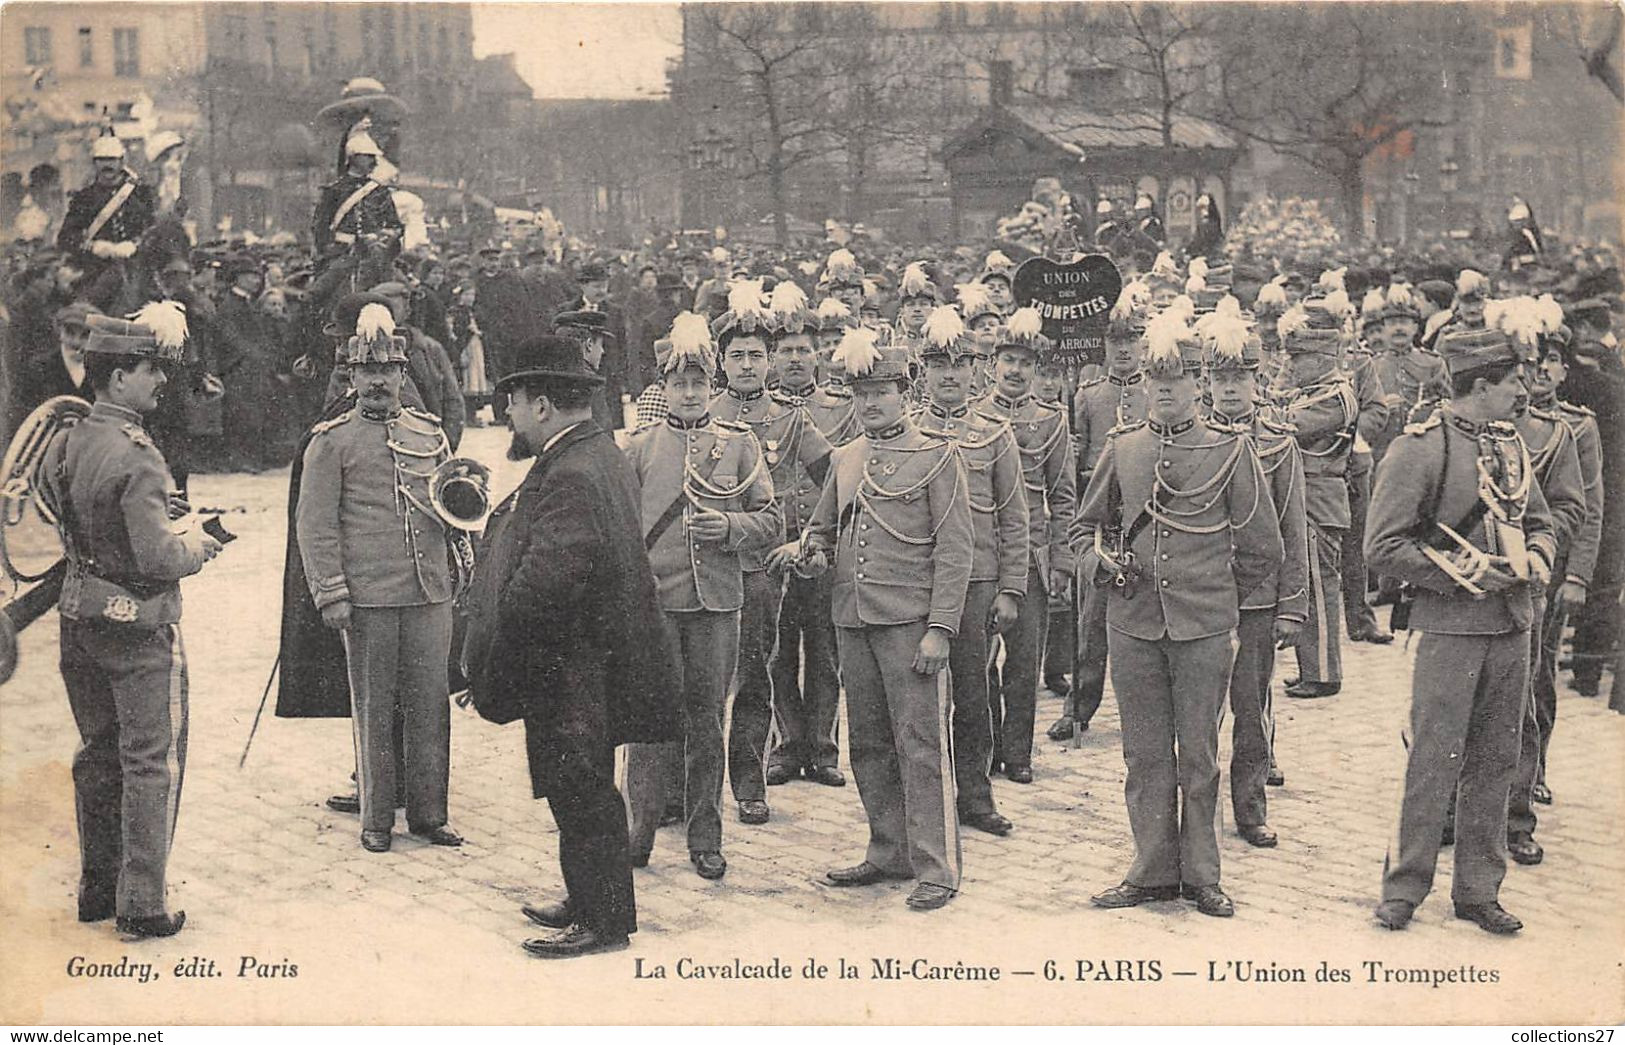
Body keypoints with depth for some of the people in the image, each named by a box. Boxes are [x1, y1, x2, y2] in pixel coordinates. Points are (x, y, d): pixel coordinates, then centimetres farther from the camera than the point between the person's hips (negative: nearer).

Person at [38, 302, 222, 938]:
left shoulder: (61, 447, 5)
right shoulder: (137, 458, -21)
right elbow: (157, 558, -25)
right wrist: (194, 549, -4)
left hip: (81, 623, 8)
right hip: (139, 629, -8)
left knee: (98, 756, 18)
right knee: (151, 764, 1)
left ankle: (96, 888, 28)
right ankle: (140, 904, 4)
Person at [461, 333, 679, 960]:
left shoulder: (570, 476, -22)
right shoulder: (601, 456, 12)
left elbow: (545, 580, -28)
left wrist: (491, 663, -17)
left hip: (568, 669, -10)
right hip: (588, 662, 10)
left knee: (581, 793, 0)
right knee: (583, 791, 19)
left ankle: (604, 922, 9)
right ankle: (588, 902, 31)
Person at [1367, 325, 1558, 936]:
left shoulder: (1510, 444, 11)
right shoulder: (1419, 449, -10)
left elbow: (1539, 523, 22)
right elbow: (1383, 548, -13)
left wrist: (1534, 559, -1)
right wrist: (1466, 571, -16)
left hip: (1512, 626, 7)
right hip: (1449, 627, -7)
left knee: (1495, 761, 10)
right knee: (1434, 761, -3)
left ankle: (1478, 891, 20)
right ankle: (1403, 888, 10)